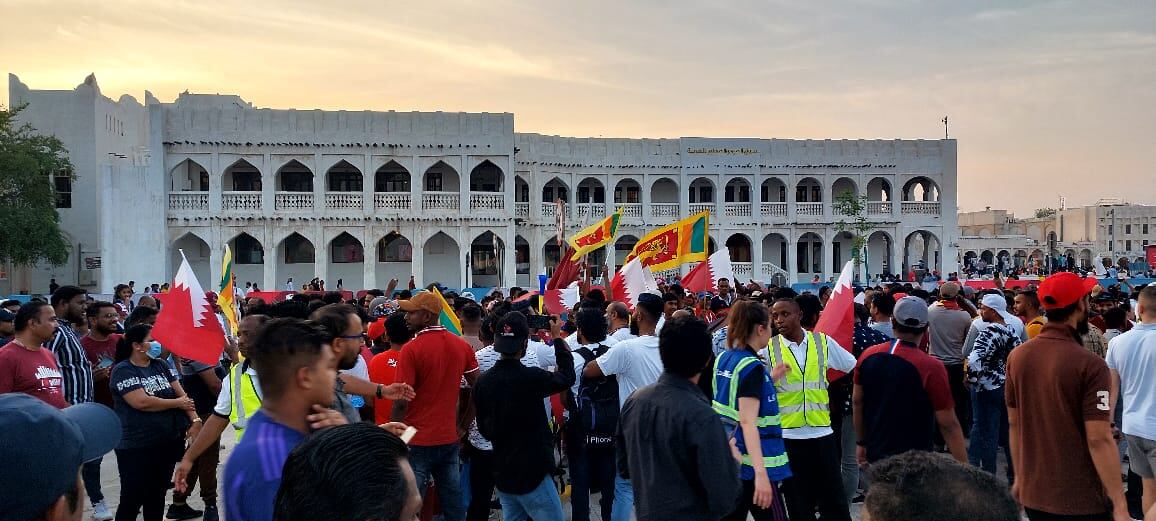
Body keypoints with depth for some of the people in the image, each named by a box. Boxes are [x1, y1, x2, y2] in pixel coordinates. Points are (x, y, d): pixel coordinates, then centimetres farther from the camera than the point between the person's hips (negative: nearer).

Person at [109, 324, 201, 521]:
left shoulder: (161, 366, 9)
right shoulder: (122, 371, -10)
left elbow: (182, 394, 5)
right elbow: (142, 402, -22)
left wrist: (194, 419, -12)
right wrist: (177, 403, -10)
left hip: (168, 443, 6)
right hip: (136, 447, -6)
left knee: (157, 496, 15)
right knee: (132, 499, 2)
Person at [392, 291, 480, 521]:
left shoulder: (411, 349, -14)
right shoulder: (461, 345, 2)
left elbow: (402, 401, -15)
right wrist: (465, 423, 15)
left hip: (417, 441, -5)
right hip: (449, 439, 5)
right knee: (453, 502, 14)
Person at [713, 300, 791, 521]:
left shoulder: (724, 358, 7)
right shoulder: (752, 366, -17)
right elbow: (748, 422, -25)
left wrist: (771, 379, 19)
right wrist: (761, 473, -30)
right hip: (751, 462, -8)